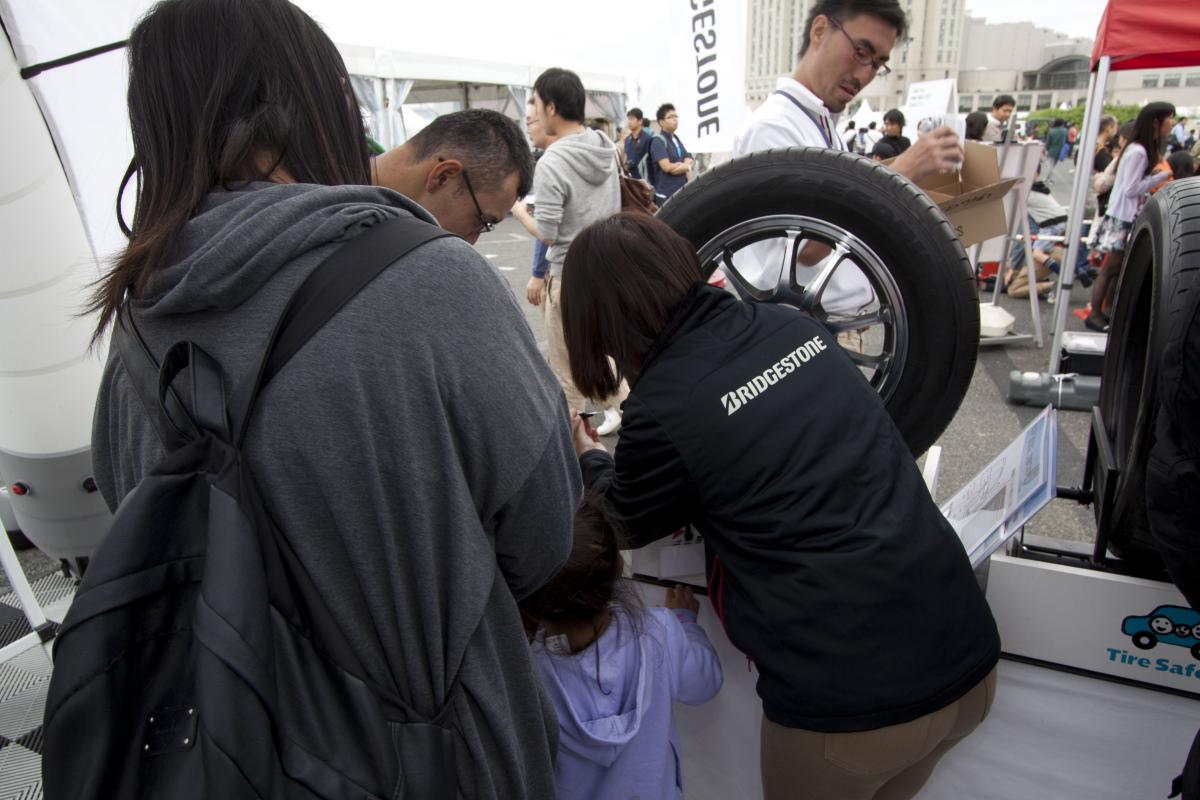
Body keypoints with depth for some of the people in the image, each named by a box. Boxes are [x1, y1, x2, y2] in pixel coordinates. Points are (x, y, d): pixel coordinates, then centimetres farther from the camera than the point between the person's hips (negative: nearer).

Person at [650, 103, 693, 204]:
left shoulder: (677, 140, 18)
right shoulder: (658, 141, -9)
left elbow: (689, 161, 14)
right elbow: (667, 167, -19)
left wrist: (678, 166, -9)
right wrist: (686, 166, -3)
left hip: (682, 191, 9)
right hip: (666, 194, -8)